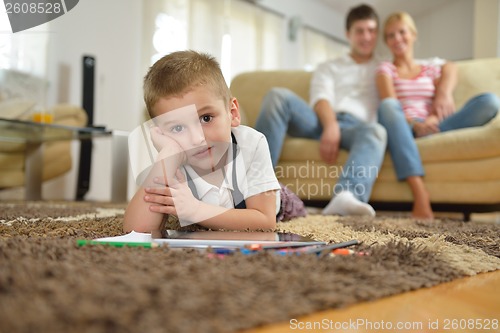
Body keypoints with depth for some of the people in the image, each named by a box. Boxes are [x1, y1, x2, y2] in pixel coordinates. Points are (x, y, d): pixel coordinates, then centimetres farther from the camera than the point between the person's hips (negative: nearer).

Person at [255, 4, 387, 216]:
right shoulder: (328, 68, 27)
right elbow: (321, 98, 6)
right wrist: (330, 126, -18)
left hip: (355, 125, 0)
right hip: (322, 121, 1)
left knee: (376, 131, -37)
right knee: (279, 96, -27)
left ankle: (347, 196, -67)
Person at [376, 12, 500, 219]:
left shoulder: (431, 70, 24)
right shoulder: (385, 69, 16)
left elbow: (443, 106, 8)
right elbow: (390, 106, -4)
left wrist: (431, 121, -16)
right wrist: (414, 124, -23)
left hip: (429, 128, 2)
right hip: (401, 129, -2)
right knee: (388, 106, -40)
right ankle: (420, 193, -48)